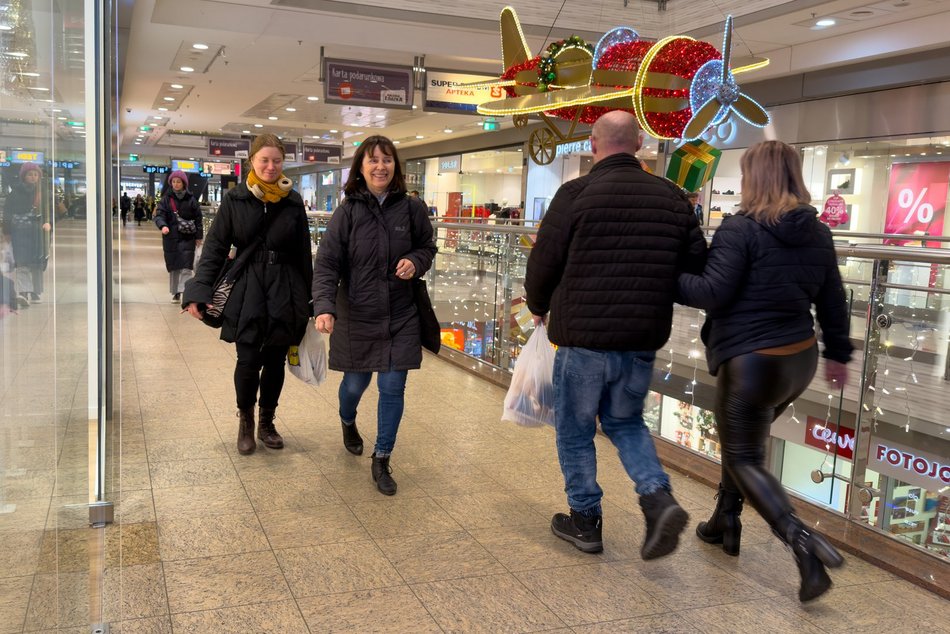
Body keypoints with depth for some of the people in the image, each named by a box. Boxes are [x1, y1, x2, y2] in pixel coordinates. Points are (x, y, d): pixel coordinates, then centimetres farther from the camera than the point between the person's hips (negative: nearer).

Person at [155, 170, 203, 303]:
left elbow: (198, 218, 6)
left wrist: (199, 236, 3)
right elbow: (159, 215, -6)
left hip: (187, 238, -1)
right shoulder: (166, 199, 2)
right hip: (171, 238, 1)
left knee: (186, 267, -9)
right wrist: (162, 226, -27)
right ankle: (176, 293, 17)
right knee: (173, 267, 7)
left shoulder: (190, 200, 2)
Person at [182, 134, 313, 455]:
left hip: (285, 292, 2)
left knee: (275, 361, 9)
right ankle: (245, 421, 21)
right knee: (248, 360, -3)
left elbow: (303, 254, 7)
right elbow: (214, 247, -3)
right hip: (246, 292, -2)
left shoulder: (293, 201, 3)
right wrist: (199, 292, -14)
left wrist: (308, 301, 8)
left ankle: (267, 422, 28)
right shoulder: (235, 199, -2)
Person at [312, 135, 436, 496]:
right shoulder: (347, 212, -8)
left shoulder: (412, 209, -3)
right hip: (356, 315, -1)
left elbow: (427, 247, 12)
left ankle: (382, 461, 19)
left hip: (400, 317, 1)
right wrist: (324, 307, -26)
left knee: (393, 388, 2)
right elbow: (327, 264, -12)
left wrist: (416, 262, -12)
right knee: (355, 384, 14)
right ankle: (348, 423, 50)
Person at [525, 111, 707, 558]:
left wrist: (539, 307, 13)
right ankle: (659, 498, 5)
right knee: (625, 420, 23)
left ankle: (585, 520, 23)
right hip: (644, 338, 4)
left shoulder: (576, 194, -9)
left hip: (583, 336, -4)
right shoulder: (671, 196, 3)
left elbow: (543, 264, -7)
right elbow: (697, 265, 6)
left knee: (575, 429, 14)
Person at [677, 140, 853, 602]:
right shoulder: (818, 234, 6)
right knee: (742, 439, 25)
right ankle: (724, 523, 35)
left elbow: (714, 294, -20)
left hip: (751, 362, -7)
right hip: (799, 359, 8)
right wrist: (838, 354, 23)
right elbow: (833, 301, 12)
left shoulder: (741, 229, -16)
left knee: (744, 460, 3)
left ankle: (803, 541, -14)